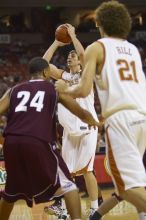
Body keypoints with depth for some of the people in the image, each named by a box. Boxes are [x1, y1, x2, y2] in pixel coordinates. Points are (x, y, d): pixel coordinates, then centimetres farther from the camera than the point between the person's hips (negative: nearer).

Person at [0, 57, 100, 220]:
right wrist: (95, 123, 41)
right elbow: (82, 114, 20)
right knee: (67, 186, 9)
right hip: (38, 143, -3)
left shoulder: (14, 90, 23)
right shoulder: (56, 88, 17)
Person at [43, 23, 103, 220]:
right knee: (66, 169, 6)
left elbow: (83, 54, -18)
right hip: (70, 129, 6)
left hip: (87, 128, -6)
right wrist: (57, 43, 10)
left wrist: (72, 35, -8)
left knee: (86, 169, -10)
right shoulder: (64, 76, 16)